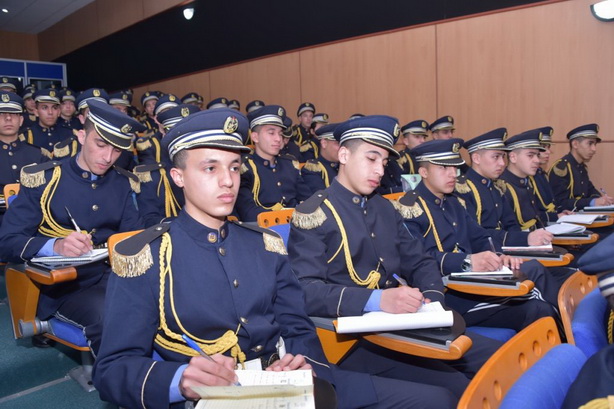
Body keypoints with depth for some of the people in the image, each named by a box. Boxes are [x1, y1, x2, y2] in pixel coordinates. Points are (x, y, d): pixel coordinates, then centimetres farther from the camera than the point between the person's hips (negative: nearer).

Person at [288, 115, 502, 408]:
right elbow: (306, 291, -19)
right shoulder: (313, 214, -8)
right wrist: (376, 300, -31)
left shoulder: (385, 209, 15)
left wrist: (432, 300, -5)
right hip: (351, 338, -7)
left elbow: (419, 263, 17)